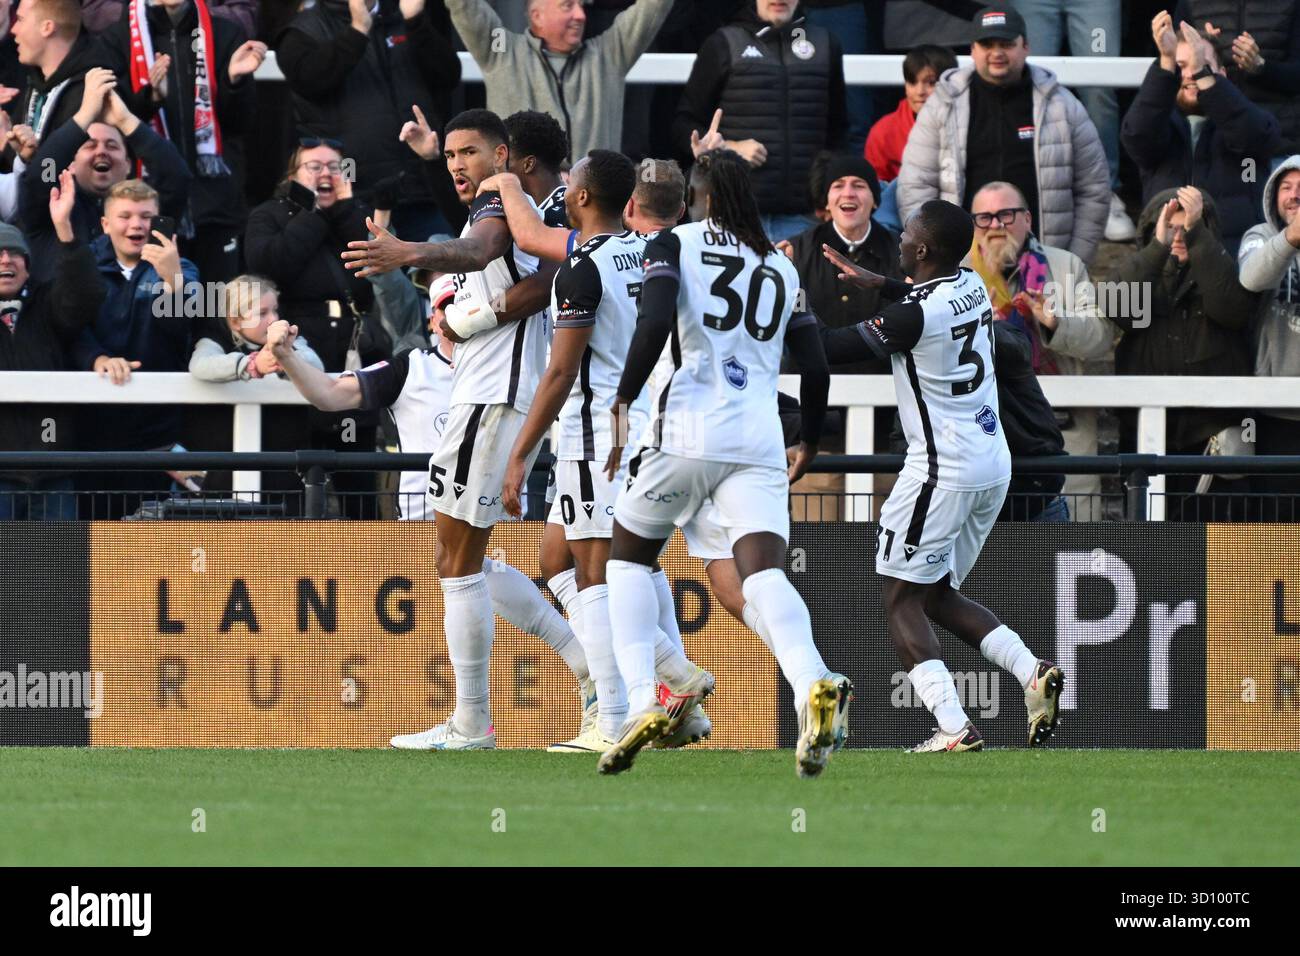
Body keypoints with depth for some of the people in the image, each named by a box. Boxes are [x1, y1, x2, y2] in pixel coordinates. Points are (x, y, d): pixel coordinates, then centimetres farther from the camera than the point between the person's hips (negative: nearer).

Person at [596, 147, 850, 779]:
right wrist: (810, 444, 30)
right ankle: (812, 684, -37)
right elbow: (815, 369, 16)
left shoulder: (675, 245, 5)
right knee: (763, 574, -8)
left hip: (689, 427, -3)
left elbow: (654, 326, -11)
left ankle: (642, 700, -1)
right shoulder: (782, 269, 18)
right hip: (760, 439, 3)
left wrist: (622, 404, -2)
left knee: (629, 558, 16)